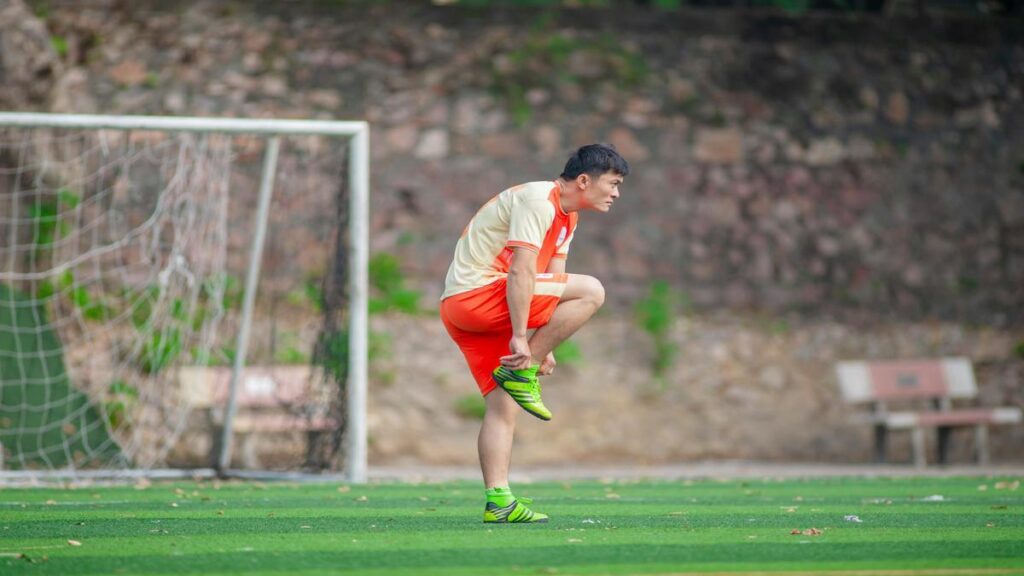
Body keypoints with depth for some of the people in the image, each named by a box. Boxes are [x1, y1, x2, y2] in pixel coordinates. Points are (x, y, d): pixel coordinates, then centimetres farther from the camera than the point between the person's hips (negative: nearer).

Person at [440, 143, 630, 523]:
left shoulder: (566, 217, 18)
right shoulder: (537, 201, -14)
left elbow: (550, 289, 15)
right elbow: (520, 272, -21)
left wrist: (544, 348, 6)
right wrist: (520, 338, -24)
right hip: (473, 293, -10)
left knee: (505, 404, 4)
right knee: (590, 291, -17)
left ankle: (497, 502, -1)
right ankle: (519, 374, -14)